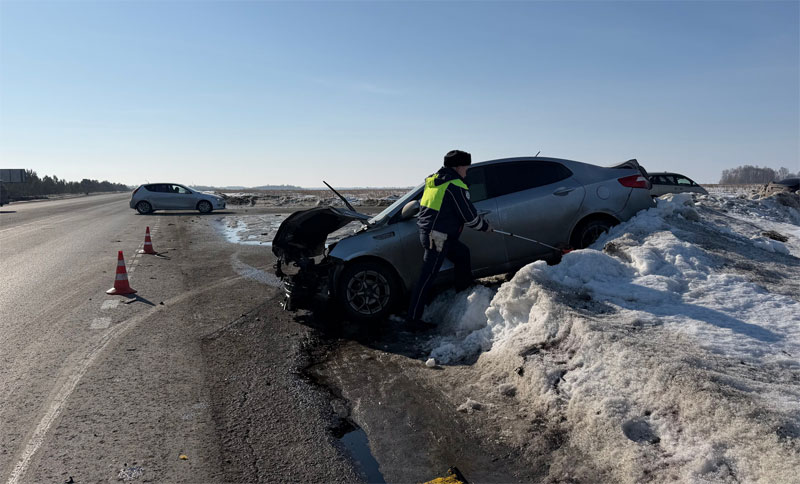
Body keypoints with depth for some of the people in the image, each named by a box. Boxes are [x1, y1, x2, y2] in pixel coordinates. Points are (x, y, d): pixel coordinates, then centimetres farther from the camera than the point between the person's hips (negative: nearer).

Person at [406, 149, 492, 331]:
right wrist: (485, 226, 7)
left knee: (462, 253, 26)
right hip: (437, 238, -10)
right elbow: (470, 217, -12)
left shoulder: (433, 180, 13)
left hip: (426, 231, 10)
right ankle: (413, 319, 0)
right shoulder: (456, 185, -14)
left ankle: (464, 291, 39)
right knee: (427, 277, -5)